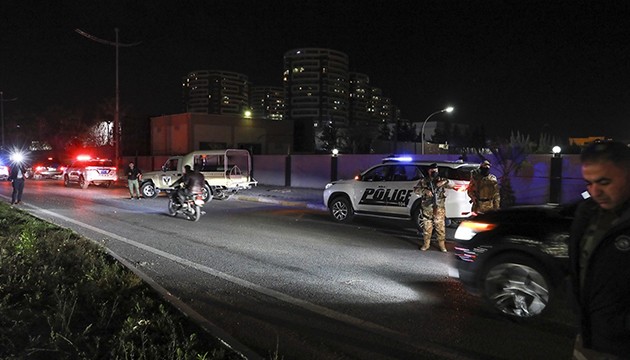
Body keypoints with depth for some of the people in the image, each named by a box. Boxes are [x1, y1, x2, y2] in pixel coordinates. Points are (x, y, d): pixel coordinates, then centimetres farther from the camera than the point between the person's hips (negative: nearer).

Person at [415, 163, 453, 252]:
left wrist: (444, 182, -22)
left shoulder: (441, 180, 7)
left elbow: (451, 185, -1)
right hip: (427, 208, 0)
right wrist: (425, 191, -20)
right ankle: (426, 244, 18)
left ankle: (442, 244, 11)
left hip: (439, 208, 0)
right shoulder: (423, 181, 5)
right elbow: (416, 189, -2)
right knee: (427, 227, 6)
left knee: (440, 227, 1)